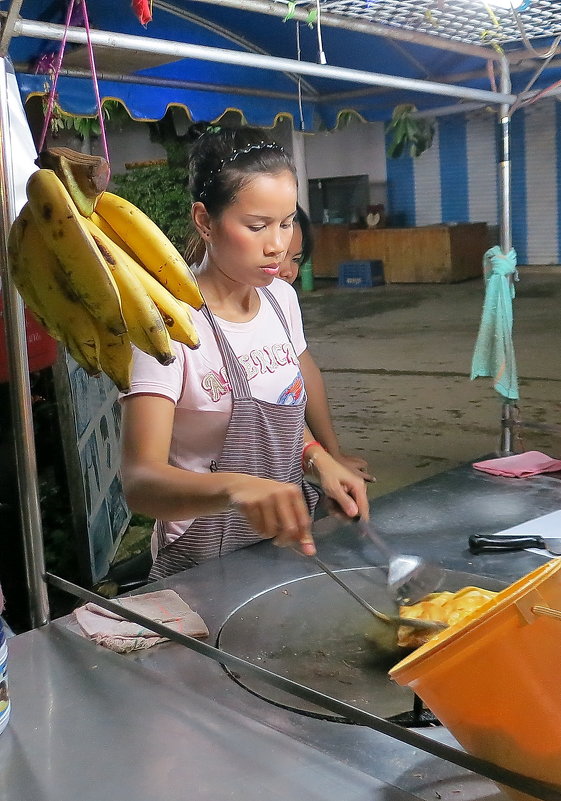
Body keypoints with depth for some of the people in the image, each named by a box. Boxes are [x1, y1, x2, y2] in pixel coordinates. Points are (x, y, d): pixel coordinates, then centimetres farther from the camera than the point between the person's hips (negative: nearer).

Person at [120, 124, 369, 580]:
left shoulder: (281, 298, -3)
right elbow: (140, 481, -31)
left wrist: (318, 458, -8)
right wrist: (234, 487, -49)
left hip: (289, 539, 6)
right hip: (206, 563, -6)